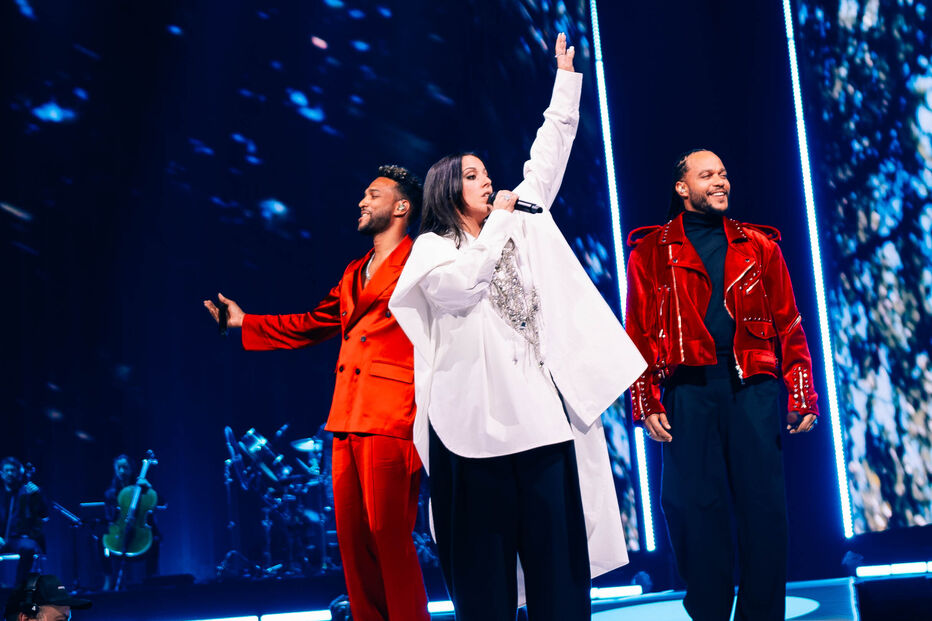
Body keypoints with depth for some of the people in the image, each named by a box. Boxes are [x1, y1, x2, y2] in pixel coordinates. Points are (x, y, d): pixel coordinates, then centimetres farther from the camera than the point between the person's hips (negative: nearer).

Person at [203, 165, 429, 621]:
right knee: (352, 539, 9)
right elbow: (311, 325, 28)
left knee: (390, 540, -8)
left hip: (391, 422, -8)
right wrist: (245, 323, 29)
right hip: (347, 424, 8)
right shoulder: (354, 274, 23)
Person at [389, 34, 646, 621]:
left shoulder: (519, 228, 19)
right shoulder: (432, 247, 6)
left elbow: (547, 161, 18)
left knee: (555, 549, 2)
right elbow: (460, 286, -14)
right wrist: (496, 222, -4)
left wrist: (566, 76, 17)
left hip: (539, 410, 4)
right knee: (483, 555, 1)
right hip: (474, 414, -4)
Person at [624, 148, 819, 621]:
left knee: (765, 505, 0)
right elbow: (639, 334, 6)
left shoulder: (758, 245, 16)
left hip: (754, 386, 2)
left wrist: (802, 395, 5)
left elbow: (789, 325, 13)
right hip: (689, 388, -1)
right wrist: (647, 403, -3)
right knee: (697, 505, -1)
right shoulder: (651, 251, 10)